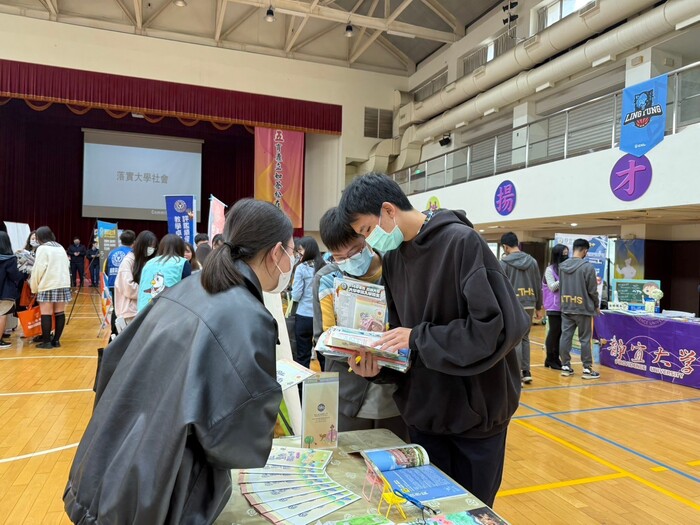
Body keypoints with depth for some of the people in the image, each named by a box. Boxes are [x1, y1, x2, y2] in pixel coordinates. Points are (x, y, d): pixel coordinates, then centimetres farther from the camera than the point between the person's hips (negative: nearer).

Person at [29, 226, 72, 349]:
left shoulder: (42, 248, -5)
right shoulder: (60, 248, 15)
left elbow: (38, 269, -7)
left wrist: (34, 287, 2)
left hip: (47, 285, -6)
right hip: (63, 284, 6)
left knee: (46, 314, -1)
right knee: (59, 313, 6)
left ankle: (46, 342, 2)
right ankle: (56, 340, 11)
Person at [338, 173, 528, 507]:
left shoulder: (462, 243, -19)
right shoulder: (392, 259, 2)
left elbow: (502, 326, -26)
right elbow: (402, 341, 7)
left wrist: (418, 338, -22)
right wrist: (379, 366, -14)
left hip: (475, 413, -5)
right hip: (424, 413, 5)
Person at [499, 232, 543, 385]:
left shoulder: (504, 263, -6)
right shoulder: (532, 261, 10)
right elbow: (538, 287, 12)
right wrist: (538, 307, 18)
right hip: (529, 305, 5)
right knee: (525, 337, 16)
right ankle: (526, 372, 18)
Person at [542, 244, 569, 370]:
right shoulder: (550, 269, -5)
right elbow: (552, 287, -10)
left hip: (564, 306, 5)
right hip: (554, 307, -5)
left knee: (561, 333, 7)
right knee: (554, 333, 1)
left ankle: (556, 358, 18)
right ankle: (550, 359, 12)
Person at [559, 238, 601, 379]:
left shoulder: (562, 266, 5)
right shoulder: (588, 267, -13)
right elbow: (592, 290, -9)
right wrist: (596, 306, 6)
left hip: (566, 308, 5)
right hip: (583, 309, -5)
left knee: (565, 337, 7)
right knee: (585, 339, 2)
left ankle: (565, 366, 13)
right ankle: (587, 369, 9)